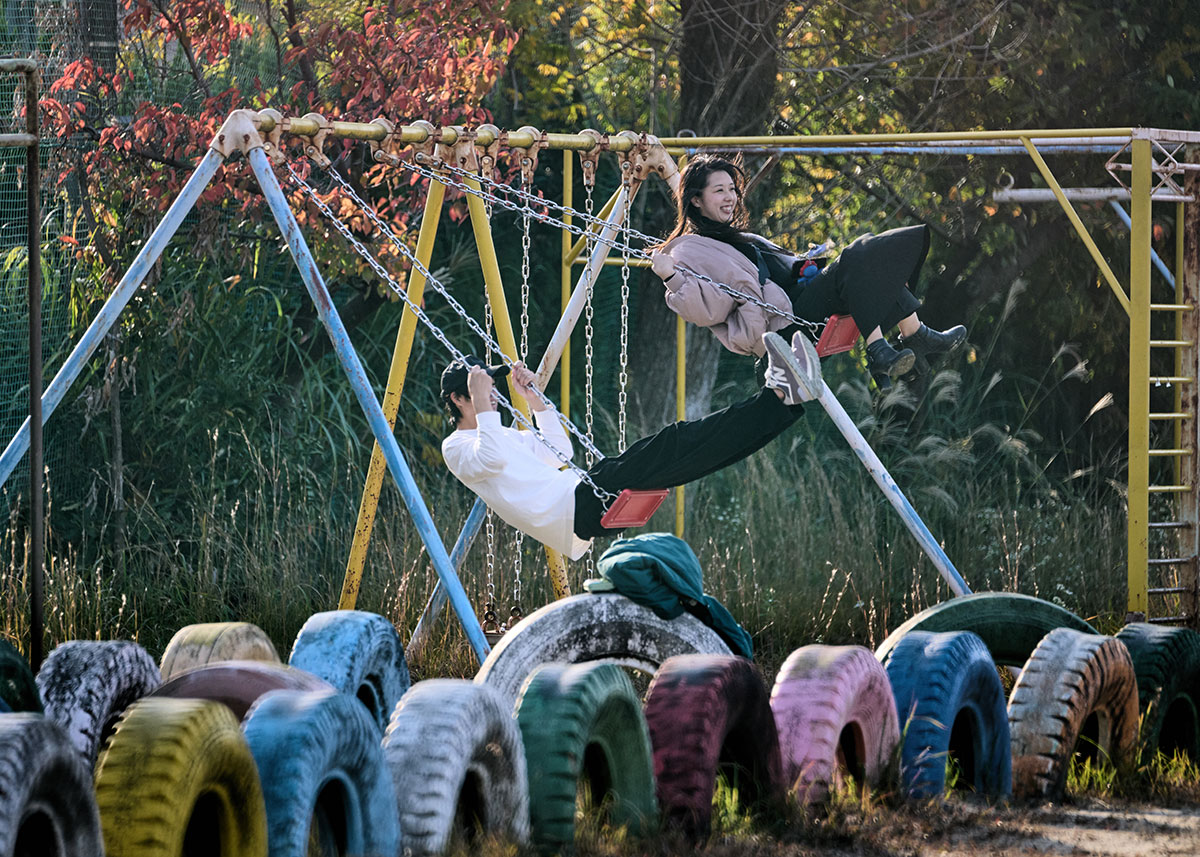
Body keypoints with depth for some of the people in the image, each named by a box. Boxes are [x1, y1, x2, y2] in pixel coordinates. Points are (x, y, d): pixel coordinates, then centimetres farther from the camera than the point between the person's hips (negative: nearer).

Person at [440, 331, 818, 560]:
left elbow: (559, 452, 34)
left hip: (582, 504, 9)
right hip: (573, 509, -9)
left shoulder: (495, 433, 31)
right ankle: (779, 395, -30)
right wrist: (482, 406, -12)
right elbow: (492, 460, -18)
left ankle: (783, 395, -17)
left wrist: (535, 400, 28)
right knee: (670, 448, -22)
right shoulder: (457, 447, 5)